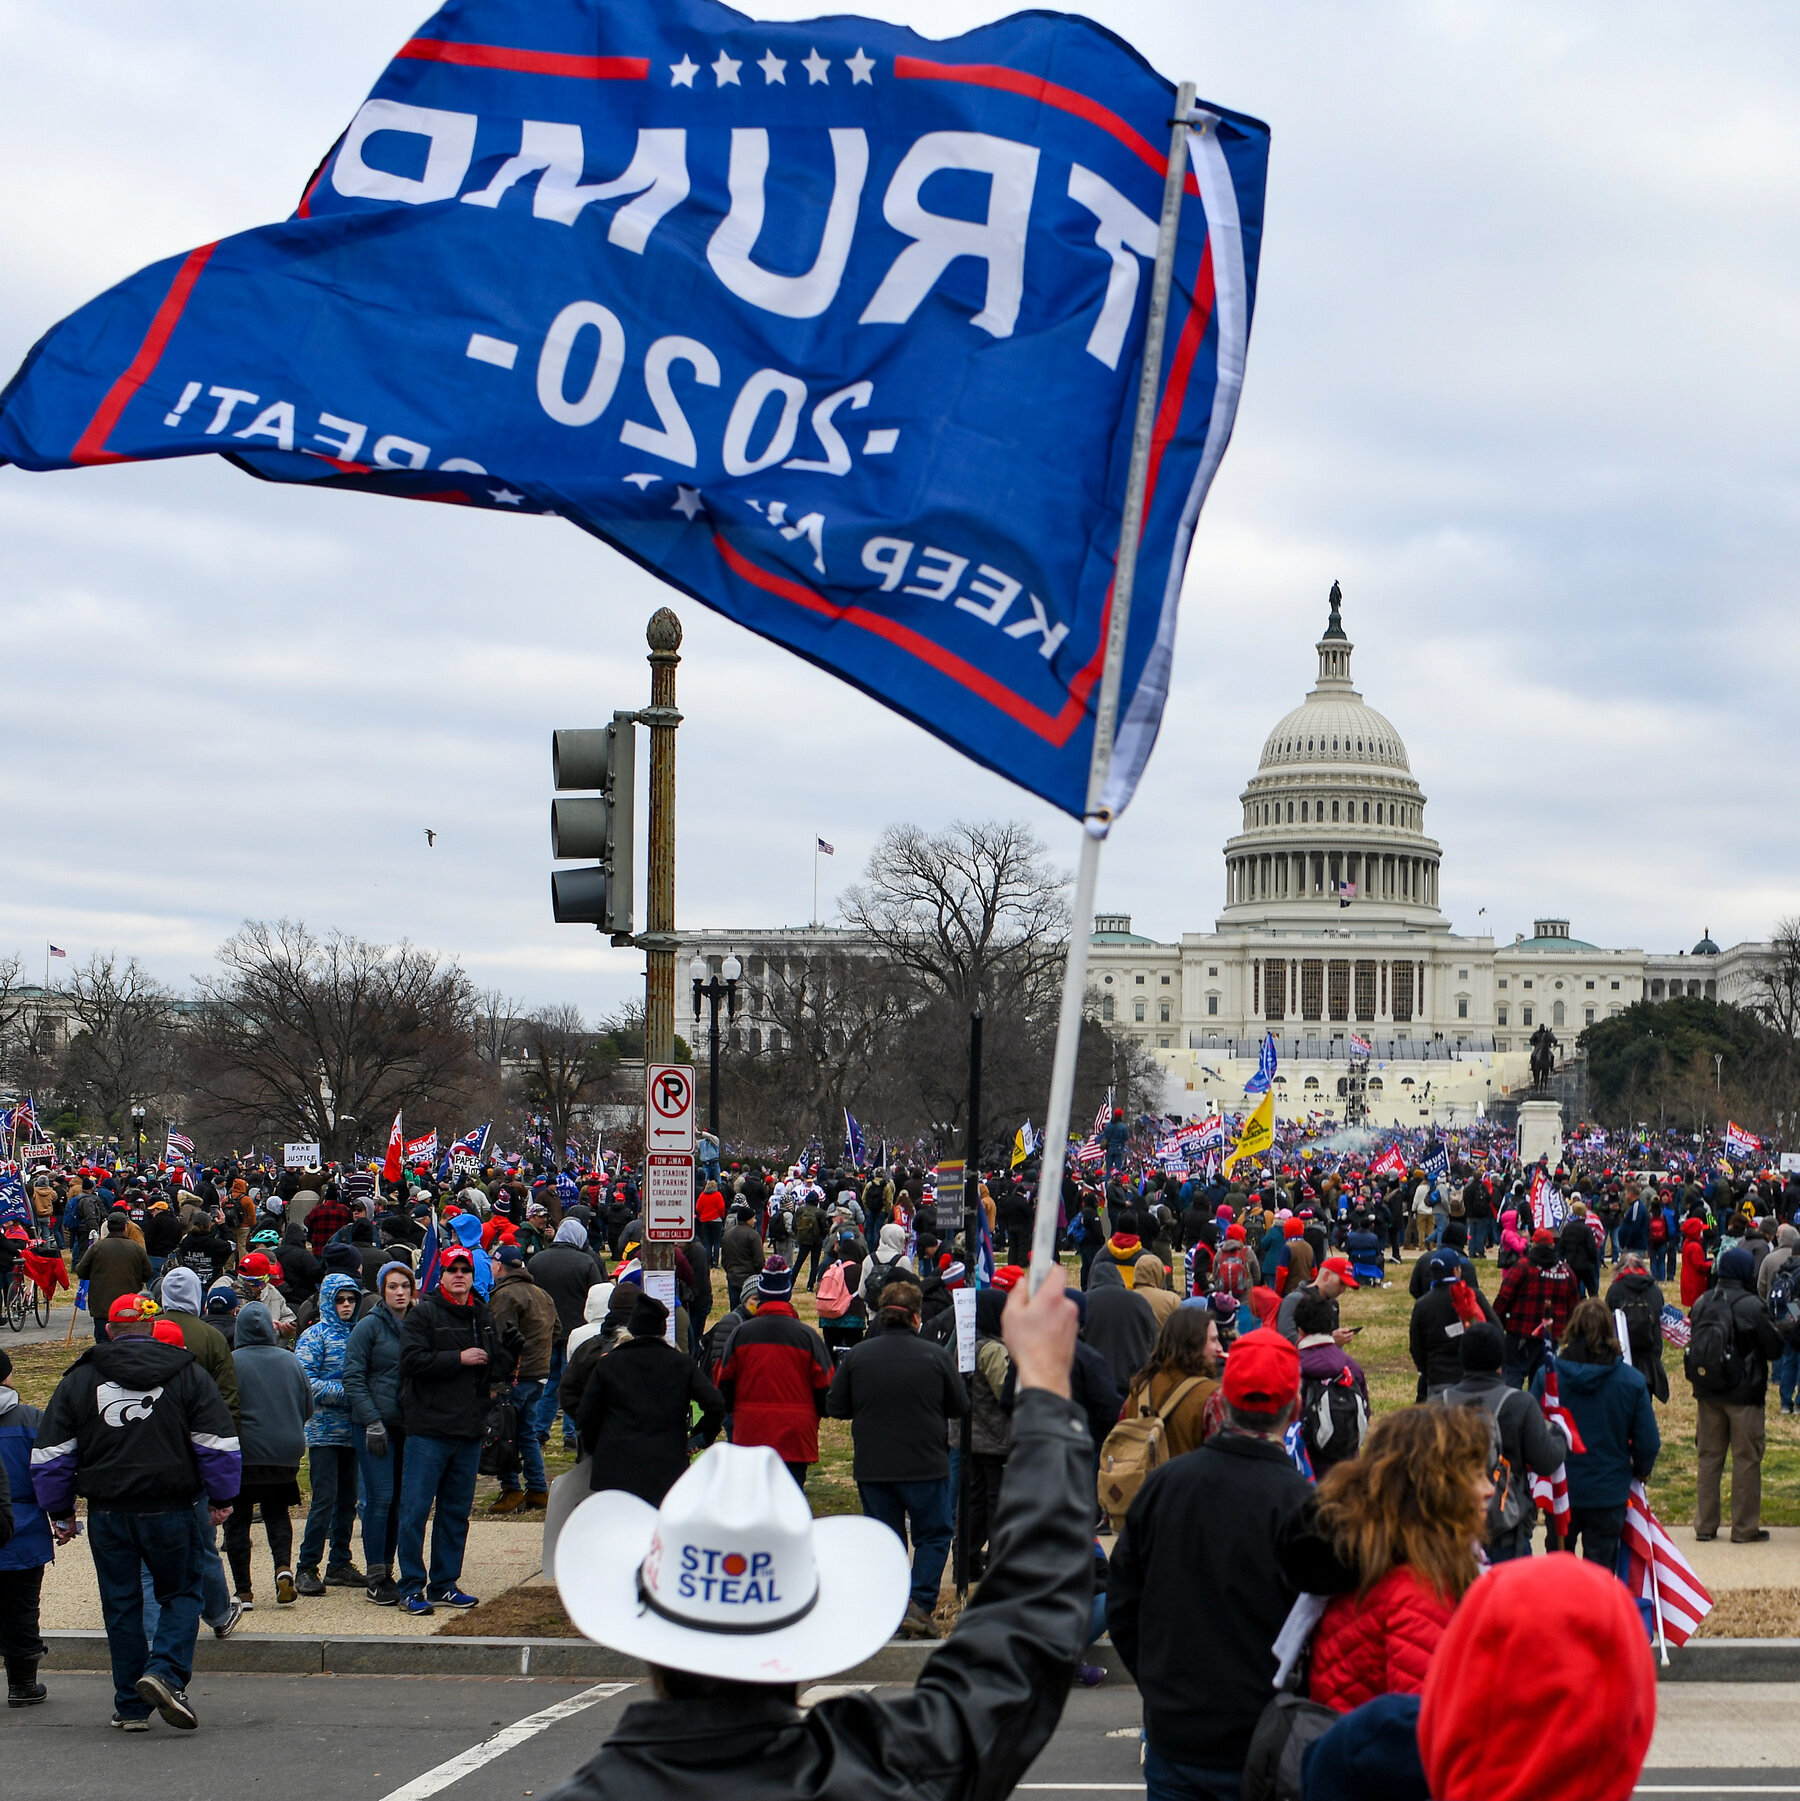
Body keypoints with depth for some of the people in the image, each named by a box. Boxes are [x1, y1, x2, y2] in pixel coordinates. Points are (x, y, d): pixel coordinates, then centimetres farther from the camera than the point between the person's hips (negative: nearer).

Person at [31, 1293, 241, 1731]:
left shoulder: (80, 1379, 6)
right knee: (181, 1594, 10)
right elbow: (219, 1441, 0)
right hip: (170, 1509, -1)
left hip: (107, 1513, 2)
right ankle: (165, 1673, -14)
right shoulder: (187, 1373, 1)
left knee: (121, 1605, 10)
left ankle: (130, 1706, 11)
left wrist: (59, 1512, 16)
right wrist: (222, 1498, 10)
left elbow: (51, 1455, 8)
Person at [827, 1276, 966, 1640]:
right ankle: (920, 1604, -4)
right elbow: (960, 1408, 0)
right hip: (926, 1464, -2)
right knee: (933, 1536, 11)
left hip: (871, 1468, 2)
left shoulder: (857, 1355, -5)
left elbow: (835, 1406, 0)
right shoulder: (936, 1356, -9)